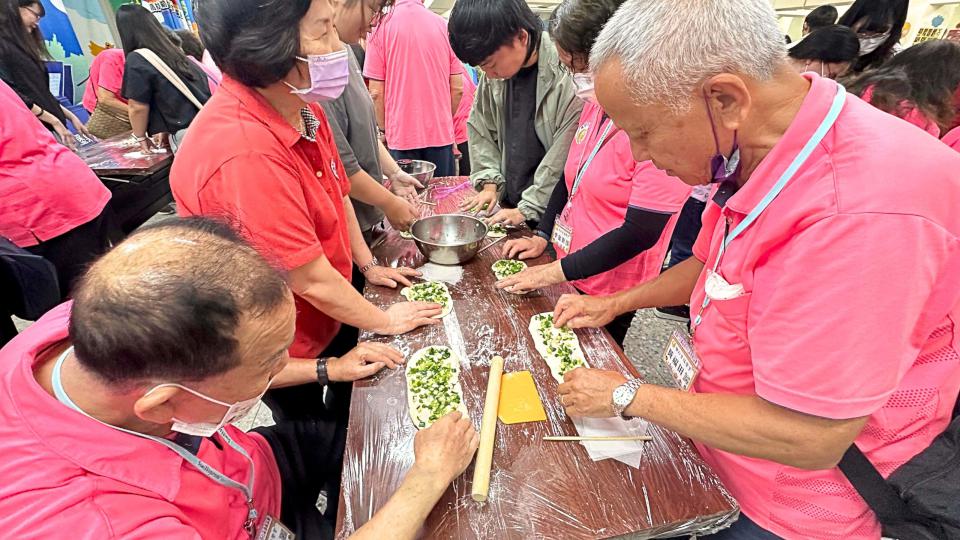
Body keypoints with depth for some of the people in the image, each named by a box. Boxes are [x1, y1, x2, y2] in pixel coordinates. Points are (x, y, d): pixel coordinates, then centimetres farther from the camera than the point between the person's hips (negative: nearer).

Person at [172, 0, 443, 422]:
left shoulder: (301, 107, -10)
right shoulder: (245, 154, -37)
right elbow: (312, 280, -29)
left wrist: (368, 266, 6)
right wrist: (384, 321, -14)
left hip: (327, 312, 7)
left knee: (350, 396, 30)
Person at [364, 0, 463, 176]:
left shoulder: (381, 27, -5)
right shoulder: (444, 25, 0)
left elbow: (376, 92, -6)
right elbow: (457, 89, 3)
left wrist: (384, 129, 8)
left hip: (401, 135, -2)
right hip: (441, 134, 2)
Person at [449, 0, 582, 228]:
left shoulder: (566, 76, -21)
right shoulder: (495, 75, -3)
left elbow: (564, 156, -19)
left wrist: (527, 209, -16)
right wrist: (489, 183, 2)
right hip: (508, 206, 6)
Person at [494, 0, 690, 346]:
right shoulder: (596, 105, 1)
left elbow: (641, 233, -24)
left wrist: (557, 272, -20)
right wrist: (542, 236, 4)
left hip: (608, 291, -7)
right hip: (568, 275, 7)